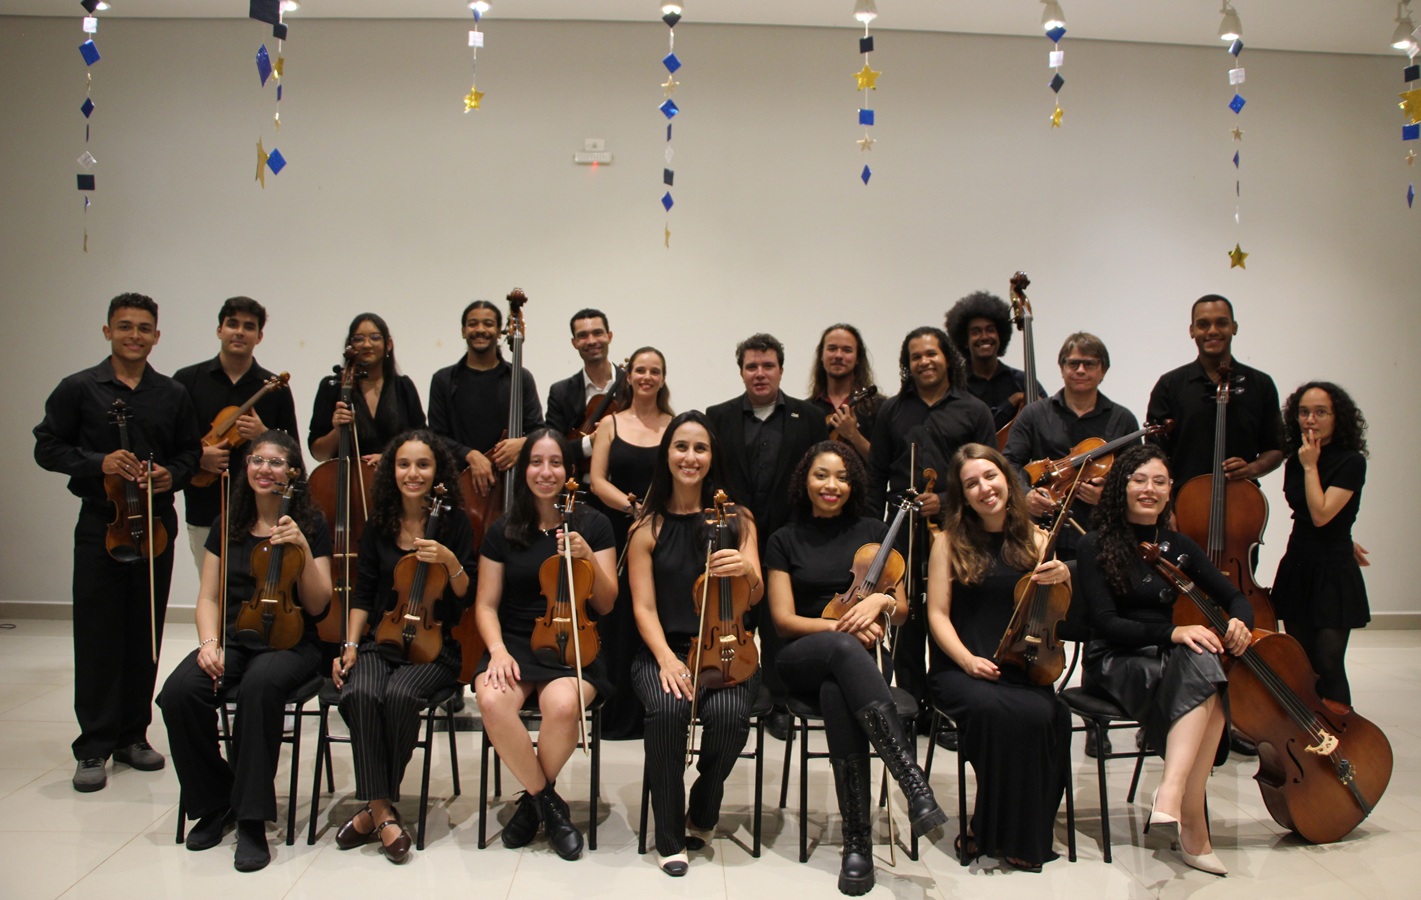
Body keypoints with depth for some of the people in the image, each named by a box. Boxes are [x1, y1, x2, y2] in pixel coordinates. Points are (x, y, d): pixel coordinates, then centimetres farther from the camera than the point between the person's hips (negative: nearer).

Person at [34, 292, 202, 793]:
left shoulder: (173, 395, 9)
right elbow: (47, 448, 1)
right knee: (97, 638, -1)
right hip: (100, 526, -2)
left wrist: (173, 474, -7)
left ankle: (134, 735, 20)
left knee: (145, 636, 8)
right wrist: (98, 463, -14)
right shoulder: (79, 389, 1)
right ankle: (94, 748, 7)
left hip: (157, 525, 3)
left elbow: (191, 452, 14)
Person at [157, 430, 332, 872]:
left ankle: (252, 819, -25)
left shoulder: (310, 525, 2)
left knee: (260, 685, -38)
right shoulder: (227, 526, 12)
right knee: (180, 691, -27)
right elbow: (209, 598, 12)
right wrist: (210, 643, -7)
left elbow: (316, 605, -3)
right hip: (234, 639, 4)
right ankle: (213, 803, -4)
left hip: (290, 642, -3)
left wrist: (302, 549, -16)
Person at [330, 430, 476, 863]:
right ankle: (384, 814, -21)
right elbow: (364, 594, 13)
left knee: (400, 694, -32)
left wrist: (450, 561, -18)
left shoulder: (454, 524, 1)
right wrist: (351, 645, 0)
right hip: (381, 640, 3)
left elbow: (468, 596, -1)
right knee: (360, 693, -30)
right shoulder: (378, 524, 10)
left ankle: (375, 806, -10)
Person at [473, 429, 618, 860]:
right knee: (493, 701, -32)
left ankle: (534, 799, -3)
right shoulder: (503, 531, 7)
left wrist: (588, 557, -14)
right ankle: (549, 801, -9)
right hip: (516, 642, 2)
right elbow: (486, 604, 8)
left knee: (562, 706, -34)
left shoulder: (593, 525, 5)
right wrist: (497, 649, -11)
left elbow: (605, 605, 3)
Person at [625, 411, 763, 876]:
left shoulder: (736, 519, 9)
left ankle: (701, 814, 2)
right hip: (664, 649, 0)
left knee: (728, 713, -31)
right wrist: (666, 659, -19)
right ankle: (671, 836, -9)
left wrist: (746, 570, -24)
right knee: (668, 709, -32)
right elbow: (644, 607, 0)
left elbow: (754, 597, 0)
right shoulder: (649, 527, 6)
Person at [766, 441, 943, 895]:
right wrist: (841, 626, -14)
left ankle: (858, 841, -38)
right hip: (805, 660, -1)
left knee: (837, 696, -39)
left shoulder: (873, 531, 14)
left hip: (865, 657, 1)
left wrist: (880, 600, -11)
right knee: (844, 648, -41)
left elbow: (902, 612, 13)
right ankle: (916, 786, -48)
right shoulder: (785, 541, 11)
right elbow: (784, 619, 2)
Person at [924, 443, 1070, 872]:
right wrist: (967, 659, -16)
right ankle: (992, 831, -11)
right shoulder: (950, 542, 4)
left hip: (1023, 669, 2)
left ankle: (1020, 836, -9)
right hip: (961, 671, -2)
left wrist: (1063, 579, -12)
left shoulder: (1036, 540, 10)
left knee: (1044, 715, -31)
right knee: (995, 708, -34)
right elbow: (938, 614, -1)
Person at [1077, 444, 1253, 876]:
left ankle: (1171, 799, -36)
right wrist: (1173, 633, -24)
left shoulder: (1178, 546, 13)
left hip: (1168, 661, 5)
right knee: (1202, 669, -33)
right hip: (1116, 662, -5)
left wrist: (1239, 622, -12)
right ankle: (1191, 821, -32)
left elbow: (1235, 598, 12)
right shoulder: (1098, 546, -3)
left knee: (1204, 672, -31)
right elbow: (1106, 623, -12)